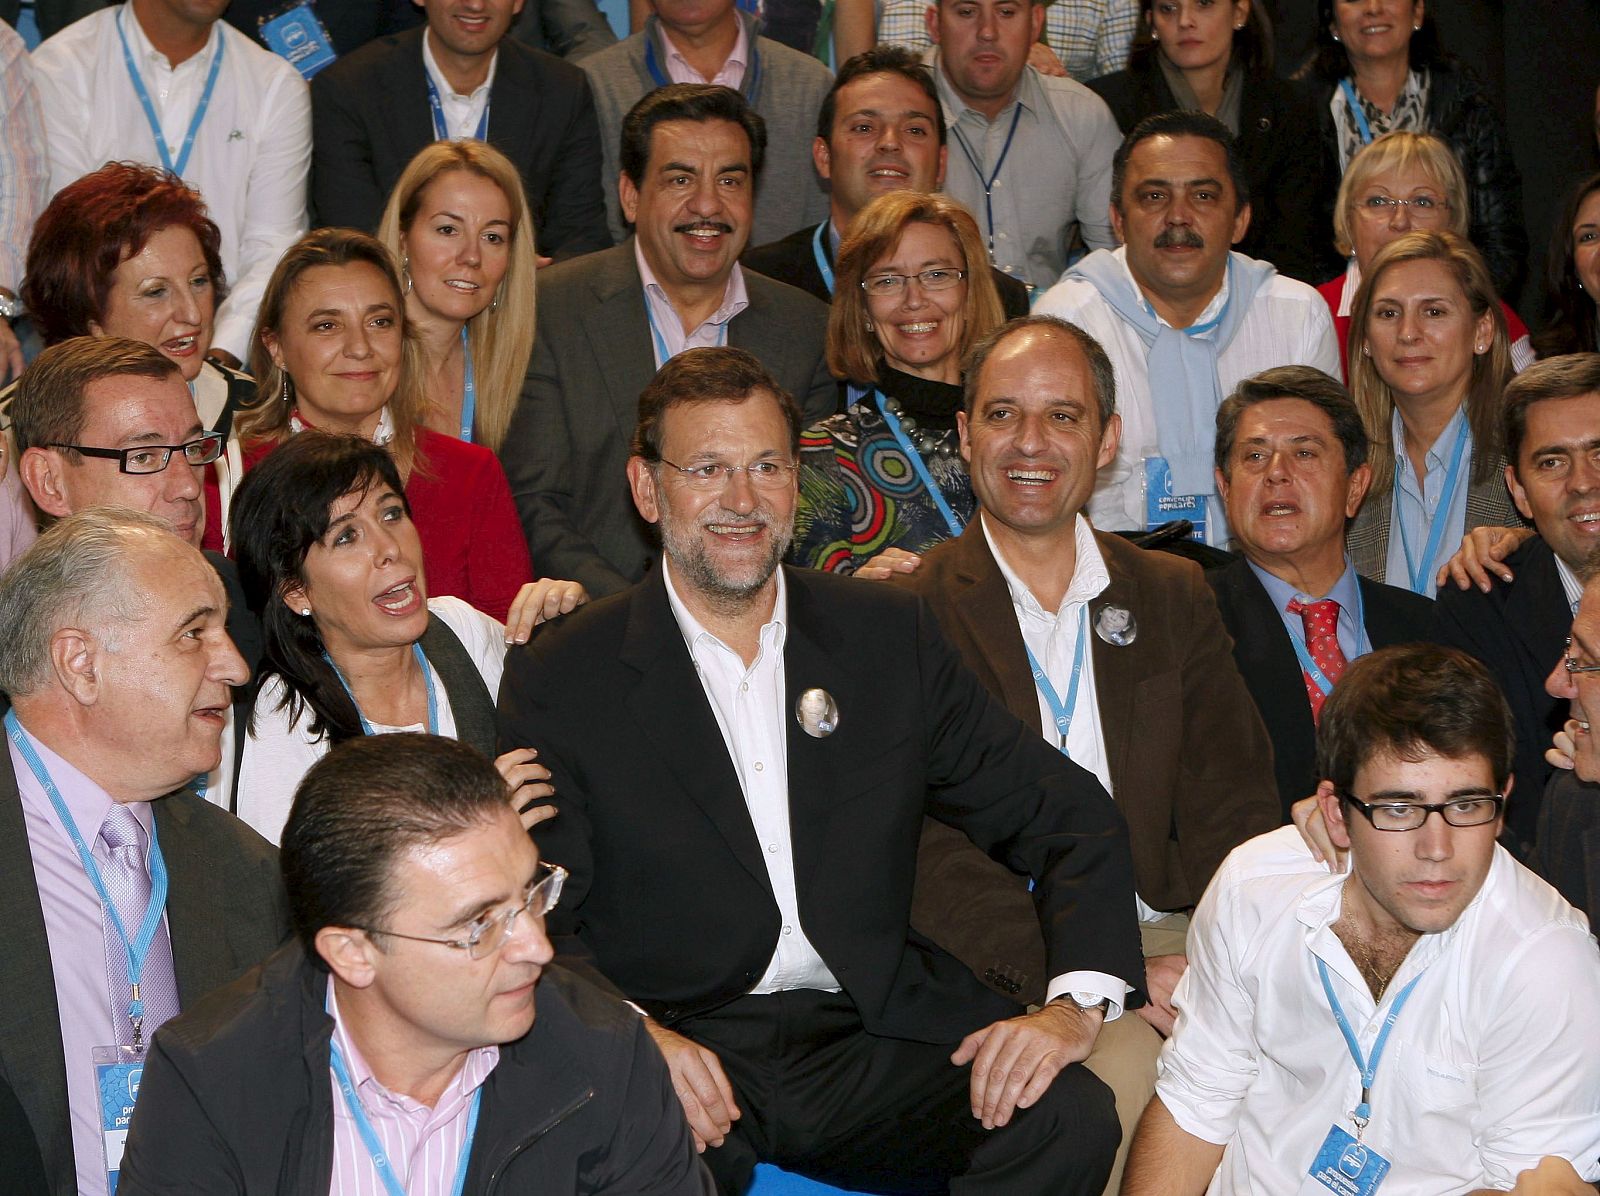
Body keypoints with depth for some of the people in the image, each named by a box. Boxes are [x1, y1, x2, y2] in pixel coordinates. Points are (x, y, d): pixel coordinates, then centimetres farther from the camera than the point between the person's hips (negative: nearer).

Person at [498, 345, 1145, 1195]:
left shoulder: (889, 638, 11)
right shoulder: (561, 679, 3)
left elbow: (1072, 820, 10)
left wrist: (1075, 1004, -8)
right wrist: (630, 1030, -22)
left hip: (871, 1038, 3)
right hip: (683, 1044, -3)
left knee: (1072, 1118, -24)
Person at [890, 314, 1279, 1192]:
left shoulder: (1172, 600, 18)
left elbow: (1231, 812, 11)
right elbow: (929, 863, -6)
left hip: (1171, 940, 4)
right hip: (1007, 975, -4)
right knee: (1128, 1070, -34)